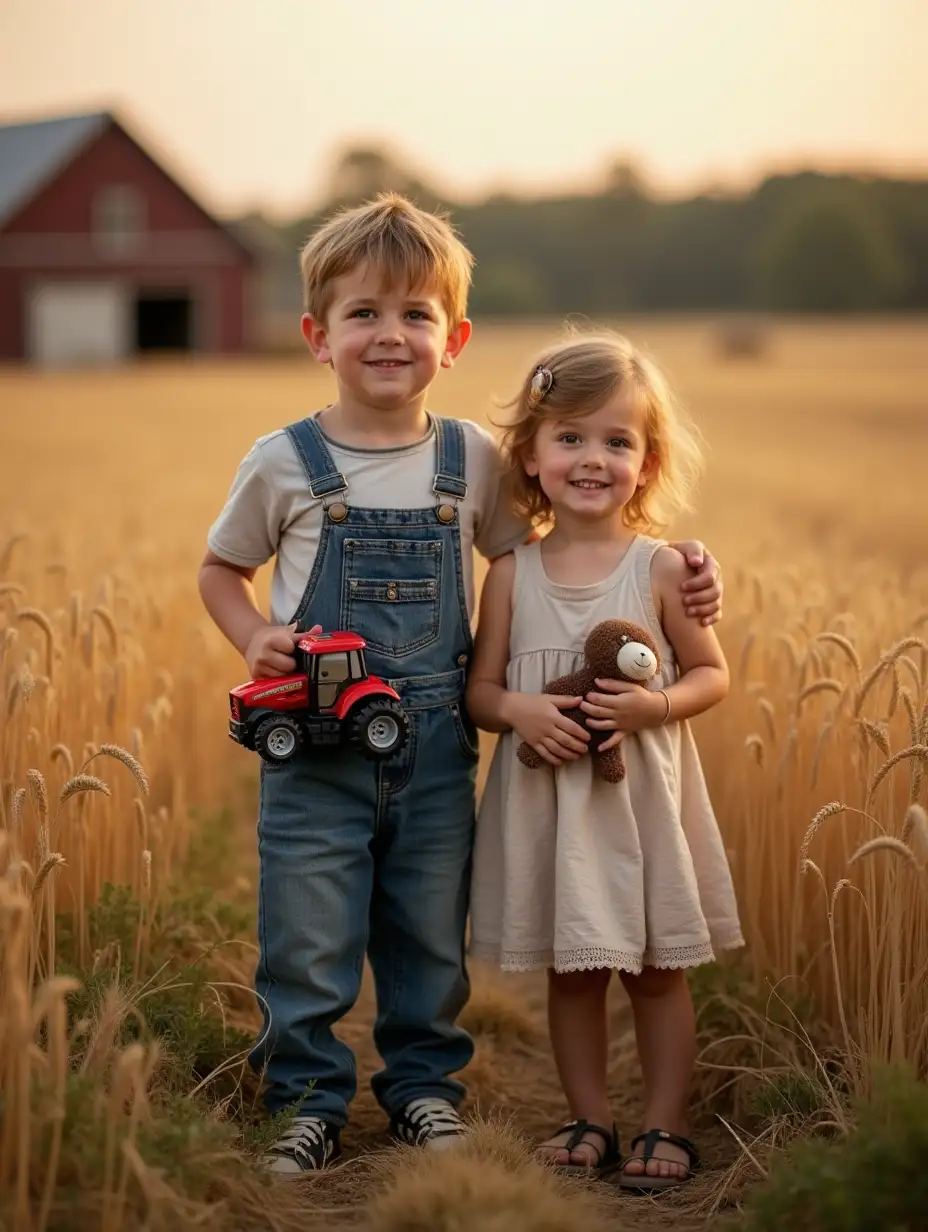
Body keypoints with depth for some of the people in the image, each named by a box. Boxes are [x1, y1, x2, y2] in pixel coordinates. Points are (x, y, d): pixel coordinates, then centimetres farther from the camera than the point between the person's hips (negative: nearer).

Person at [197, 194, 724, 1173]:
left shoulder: (472, 459, 1)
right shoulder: (284, 463, -5)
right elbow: (220, 570, 8)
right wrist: (254, 639, -11)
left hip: (436, 750, 2)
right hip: (314, 748, -2)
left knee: (429, 937, 15)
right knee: (307, 939, 4)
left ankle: (423, 1082, 33)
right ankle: (310, 1099, 21)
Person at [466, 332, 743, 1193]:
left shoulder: (661, 568, -5)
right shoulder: (512, 575, 0)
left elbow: (712, 675, 0)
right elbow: (480, 690, 4)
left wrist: (651, 707, -19)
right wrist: (520, 711, -18)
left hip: (640, 798, -2)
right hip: (545, 799, 2)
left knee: (658, 970, 7)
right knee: (569, 969, 11)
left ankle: (665, 1126, 20)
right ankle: (590, 1121, 25)